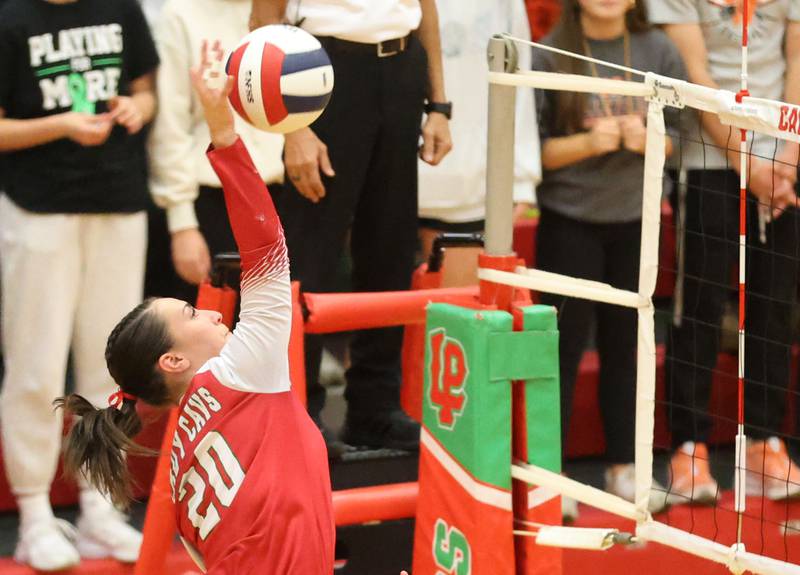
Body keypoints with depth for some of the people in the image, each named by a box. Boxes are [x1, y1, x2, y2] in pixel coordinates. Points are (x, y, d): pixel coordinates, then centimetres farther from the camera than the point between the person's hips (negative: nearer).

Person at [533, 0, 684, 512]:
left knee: (624, 345, 11)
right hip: (569, 220, -3)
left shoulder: (658, 52, 0)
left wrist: (646, 140, -16)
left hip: (635, 220, 3)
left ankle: (624, 468, 21)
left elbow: (677, 137, 5)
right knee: (564, 345, 0)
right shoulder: (549, 56, -8)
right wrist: (589, 143, -23)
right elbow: (534, 149, -8)